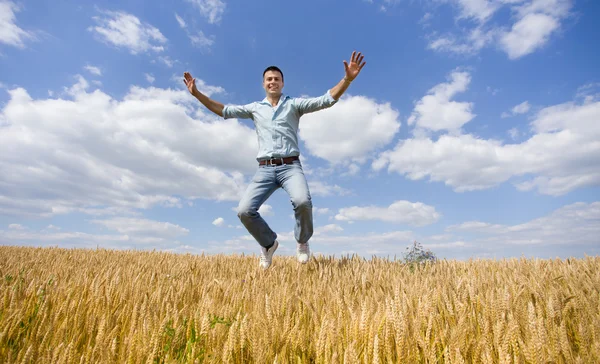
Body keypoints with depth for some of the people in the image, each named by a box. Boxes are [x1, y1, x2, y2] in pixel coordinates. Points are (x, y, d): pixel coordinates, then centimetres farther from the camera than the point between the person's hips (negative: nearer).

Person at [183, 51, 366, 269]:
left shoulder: (294, 104, 12)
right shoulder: (255, 108, 20)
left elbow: (326, 100, 1)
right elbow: (225, 111, 18)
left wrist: (347, 79, -12)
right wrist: (197, 94, 11)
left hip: (290, 167, -2)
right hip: (265, 170, 3)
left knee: (302, 202, -32)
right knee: (244, 210, -15)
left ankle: (302, 241, 1)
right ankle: (268, 243, 14)